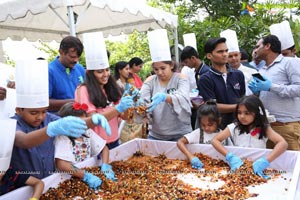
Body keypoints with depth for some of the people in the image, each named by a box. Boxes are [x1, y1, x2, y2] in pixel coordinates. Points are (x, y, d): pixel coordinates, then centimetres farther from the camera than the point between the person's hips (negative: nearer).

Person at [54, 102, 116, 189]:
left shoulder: (87, 132, -1)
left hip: (90, 171, 5)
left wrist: (105, 166, -12)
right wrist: (86, 176, -31)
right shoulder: (62, 138, -16)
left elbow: (104, 148, 5)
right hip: (70, 178, -5)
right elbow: (60, 164, -28)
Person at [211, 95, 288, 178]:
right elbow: (215, 141, -12)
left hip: (257, 167, -1)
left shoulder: (264, 128, -6)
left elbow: (283, 144, -19)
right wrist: (230, 156, -27)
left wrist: (265, 161, -32)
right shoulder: (234, 127, -5)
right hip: (237, 166, 2)